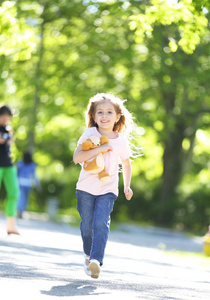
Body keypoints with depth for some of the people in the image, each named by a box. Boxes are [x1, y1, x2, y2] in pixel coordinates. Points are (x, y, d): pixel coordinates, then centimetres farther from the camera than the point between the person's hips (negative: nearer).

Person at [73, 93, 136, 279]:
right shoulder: (90, 134, -5)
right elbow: (77, 157, -17)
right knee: (87, 225, 9)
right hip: (86, 188, 0)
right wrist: (100, 149, -23)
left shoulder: (121, 141, 1)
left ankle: (96, 260, -25)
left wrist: (127, 186, 8)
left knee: (101, 223, -19)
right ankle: (88, 255, 34)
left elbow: (126, 164, 18)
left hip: (108, 190, 0)